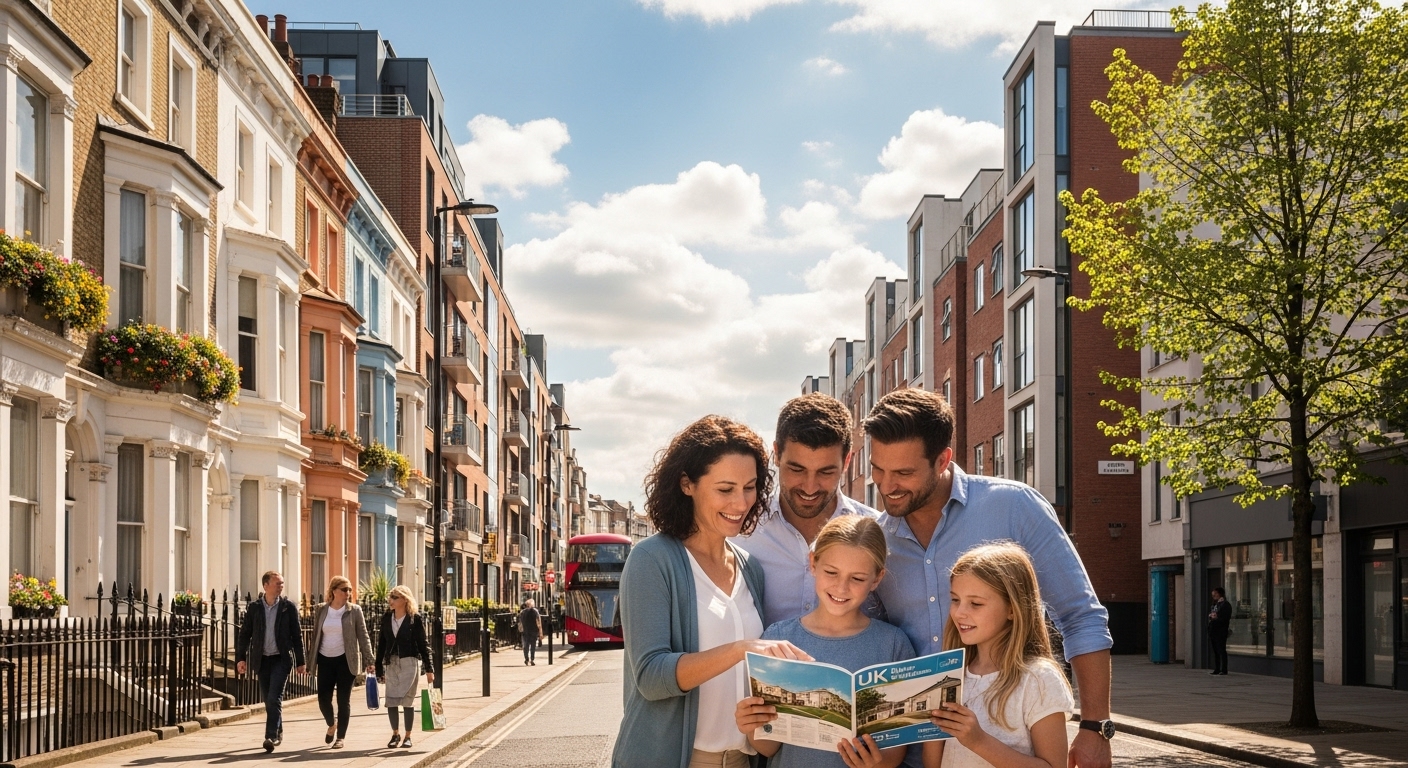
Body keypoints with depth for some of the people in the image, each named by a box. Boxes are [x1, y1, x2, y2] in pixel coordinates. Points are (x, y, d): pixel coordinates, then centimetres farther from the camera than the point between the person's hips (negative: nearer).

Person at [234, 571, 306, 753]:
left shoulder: (289, 606, -1)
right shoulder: (254, 607, 2)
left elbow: (297, 635, 2)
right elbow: (245, 633, 5)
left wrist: (300, 662, 1)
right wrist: (241, 658, -3)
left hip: (281, 659, -3)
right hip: (261, 659, 3)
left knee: (274, 698, -14)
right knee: (268, 700, 10)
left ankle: (271, 736, -16)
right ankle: (278, 732, 26)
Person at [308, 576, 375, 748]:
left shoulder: (354, 610, -1)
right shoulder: (321, 610, 5)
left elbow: (363, 637, 0)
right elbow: (315, 636, 11)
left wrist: (369, 661, -6)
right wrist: (311, 661, 9)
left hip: (345, 660, -2)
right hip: (325, 660, 2)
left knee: (343, 700, 0)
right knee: (323, 698, 0)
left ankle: (340, 737, 11)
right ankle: (331, 725, 30)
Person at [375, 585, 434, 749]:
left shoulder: (415, 618, -4)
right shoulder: (386, 618, 7)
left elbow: (423, 644, -2)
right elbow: (381, 644, 10)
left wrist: (429, 669, -3)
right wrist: (379, 669, 9)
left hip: (410, 663, -4)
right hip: (391, 663, 4)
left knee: (407, 700, -2)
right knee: (390, 701, 2)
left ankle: (407, 736, 10)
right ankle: (395, 734, 18)